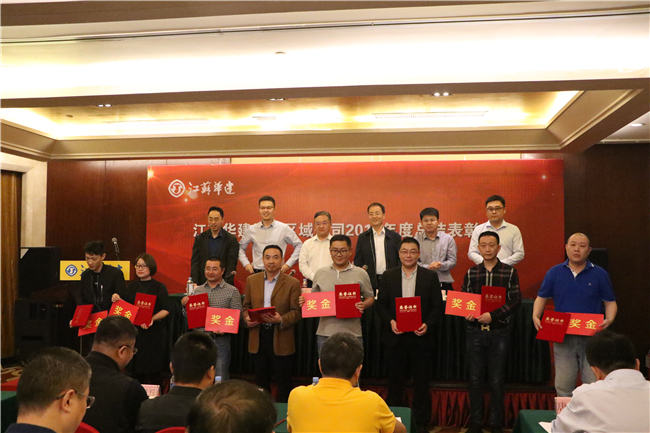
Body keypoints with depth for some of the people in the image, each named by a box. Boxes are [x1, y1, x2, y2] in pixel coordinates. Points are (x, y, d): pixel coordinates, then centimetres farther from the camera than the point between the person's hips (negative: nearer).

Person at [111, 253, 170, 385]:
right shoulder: (131, 287, 13)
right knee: (137, 368, 5)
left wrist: (152, 319, -23)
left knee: (152, 370, -4)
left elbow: (166, 310, -8)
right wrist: (117, 300, -4)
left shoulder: (159, 287, -1)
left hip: (153, 334, -4)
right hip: (134, 332, 4)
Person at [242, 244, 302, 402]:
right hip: (258, 337, 3)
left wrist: (281, 320, -24)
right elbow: (246, 306, 12)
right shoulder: (251, 280, 8)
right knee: (261, 382, 15)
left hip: (281, 340, -3)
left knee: (283, 382, 6)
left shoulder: (292, 283, -3)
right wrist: (247, 319, -9)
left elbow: (296, 312, -6)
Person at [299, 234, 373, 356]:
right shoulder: (320, 273, 10)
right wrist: (305, 301, -4)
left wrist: (363, 305, -12)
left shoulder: (361, 274, 5)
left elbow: (370, 298, 8)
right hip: (324, 333, 2)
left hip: (352, 333, -2)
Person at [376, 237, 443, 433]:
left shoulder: (430, 276, 1)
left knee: (421, 383, 8)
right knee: (395, 382, 10)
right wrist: (390, 321, -13)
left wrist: (427, 324, -16)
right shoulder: (388, 276, 4)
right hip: (395, 337, 1)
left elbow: (437, 306, -1)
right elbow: (381, 304, 3)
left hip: (420, 337, -1)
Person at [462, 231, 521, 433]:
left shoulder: (510, 272, -1)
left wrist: (493, 315, -17)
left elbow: (516, 301, -6)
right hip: (474, 331, 2)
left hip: (499, 331, -2)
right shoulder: (471, 273, 5)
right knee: (475, 379, 8)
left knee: (496, 381, 7)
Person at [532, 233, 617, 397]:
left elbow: (610, 302, 6)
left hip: (591, 337, -1)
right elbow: (541, 298, 9)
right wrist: (536, 317, -9)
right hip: (562, 338, 1)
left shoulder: (599, 274, 3)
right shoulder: (554, 272, 5)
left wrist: (609, 319, -15)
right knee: (563, 386, 7)